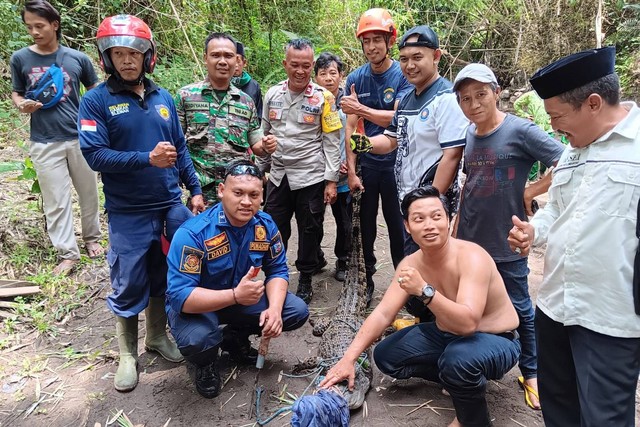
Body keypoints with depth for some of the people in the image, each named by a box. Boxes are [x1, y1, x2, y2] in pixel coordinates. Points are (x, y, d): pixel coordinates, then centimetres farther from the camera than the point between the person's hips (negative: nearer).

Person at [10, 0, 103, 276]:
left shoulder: (77, 58, -1)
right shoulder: (20, 58, 0)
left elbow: (95, 91, 10)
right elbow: (16, 93, 10)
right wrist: (22, 105, -11)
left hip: (80, 137, 1)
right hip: (44, 142, 0)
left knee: (88, 192, 12)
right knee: (56, 201, 3)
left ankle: (92, 238, 31)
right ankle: (67, 253, 13)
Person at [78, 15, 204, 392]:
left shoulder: (164, 98, 7)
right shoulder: (96, 101, -5)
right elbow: (95, 155, -14)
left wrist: (195, 190, 8)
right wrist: (147, 159, -23)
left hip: (171, 206, 4)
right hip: (128, 213, -3)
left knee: (164, 276, 14)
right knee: (129, 285, 4)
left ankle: (158, 336, 34)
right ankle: (128, 355, 23)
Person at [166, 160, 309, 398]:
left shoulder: (265, 225, -12)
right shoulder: (193, 233, -30)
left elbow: (277, 270, -4)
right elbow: (179, 296, -34)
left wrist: (274, 308, -24)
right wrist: (235, 295, -45)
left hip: (242, 297, 5)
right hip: (194, 305, -5)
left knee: (297, 312, -9)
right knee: (197, 340, -37)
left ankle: (235, 339, 17)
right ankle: (203, 363, 4)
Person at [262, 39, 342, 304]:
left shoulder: (323, 98, -6)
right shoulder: (272, 94, 4)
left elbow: (331, 142, -6)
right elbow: (264, 133, 13)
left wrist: (331, 180, -9)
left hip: (311, 176, -3)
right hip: (278, 175, 4)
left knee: (309, 230, 9)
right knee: (274, 230, 10)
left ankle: (305, 279, 27)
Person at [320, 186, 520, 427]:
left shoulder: (471, 257, -29)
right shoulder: (410, 264, -9)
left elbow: (468, 323, -38)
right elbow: (382, 314, -8)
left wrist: (424, 290, -47)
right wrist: (348, 359, -15)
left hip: (497, 341, -6)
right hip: (448, 334, 7)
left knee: (459, 358, -39)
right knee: (385, 356, 1)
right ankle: (457, 380, 12)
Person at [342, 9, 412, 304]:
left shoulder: (403, 75, -6)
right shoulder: (355, 79, 1)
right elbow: (350, 128, -2)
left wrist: (360, 108, -21)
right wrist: (351, 171, -6)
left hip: (395, 163, -2)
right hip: (366, 164, 2)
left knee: (397, 224, 8)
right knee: (365, 224, 11)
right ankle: (365, 280, 26)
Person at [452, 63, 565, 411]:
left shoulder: (521, 131, -14)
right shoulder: (469, 135, 4)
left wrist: (530, 192, -15)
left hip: (506, 240, -5)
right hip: (469, 238, 6)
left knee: (519, 308, 10)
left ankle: (531, 373, 30)